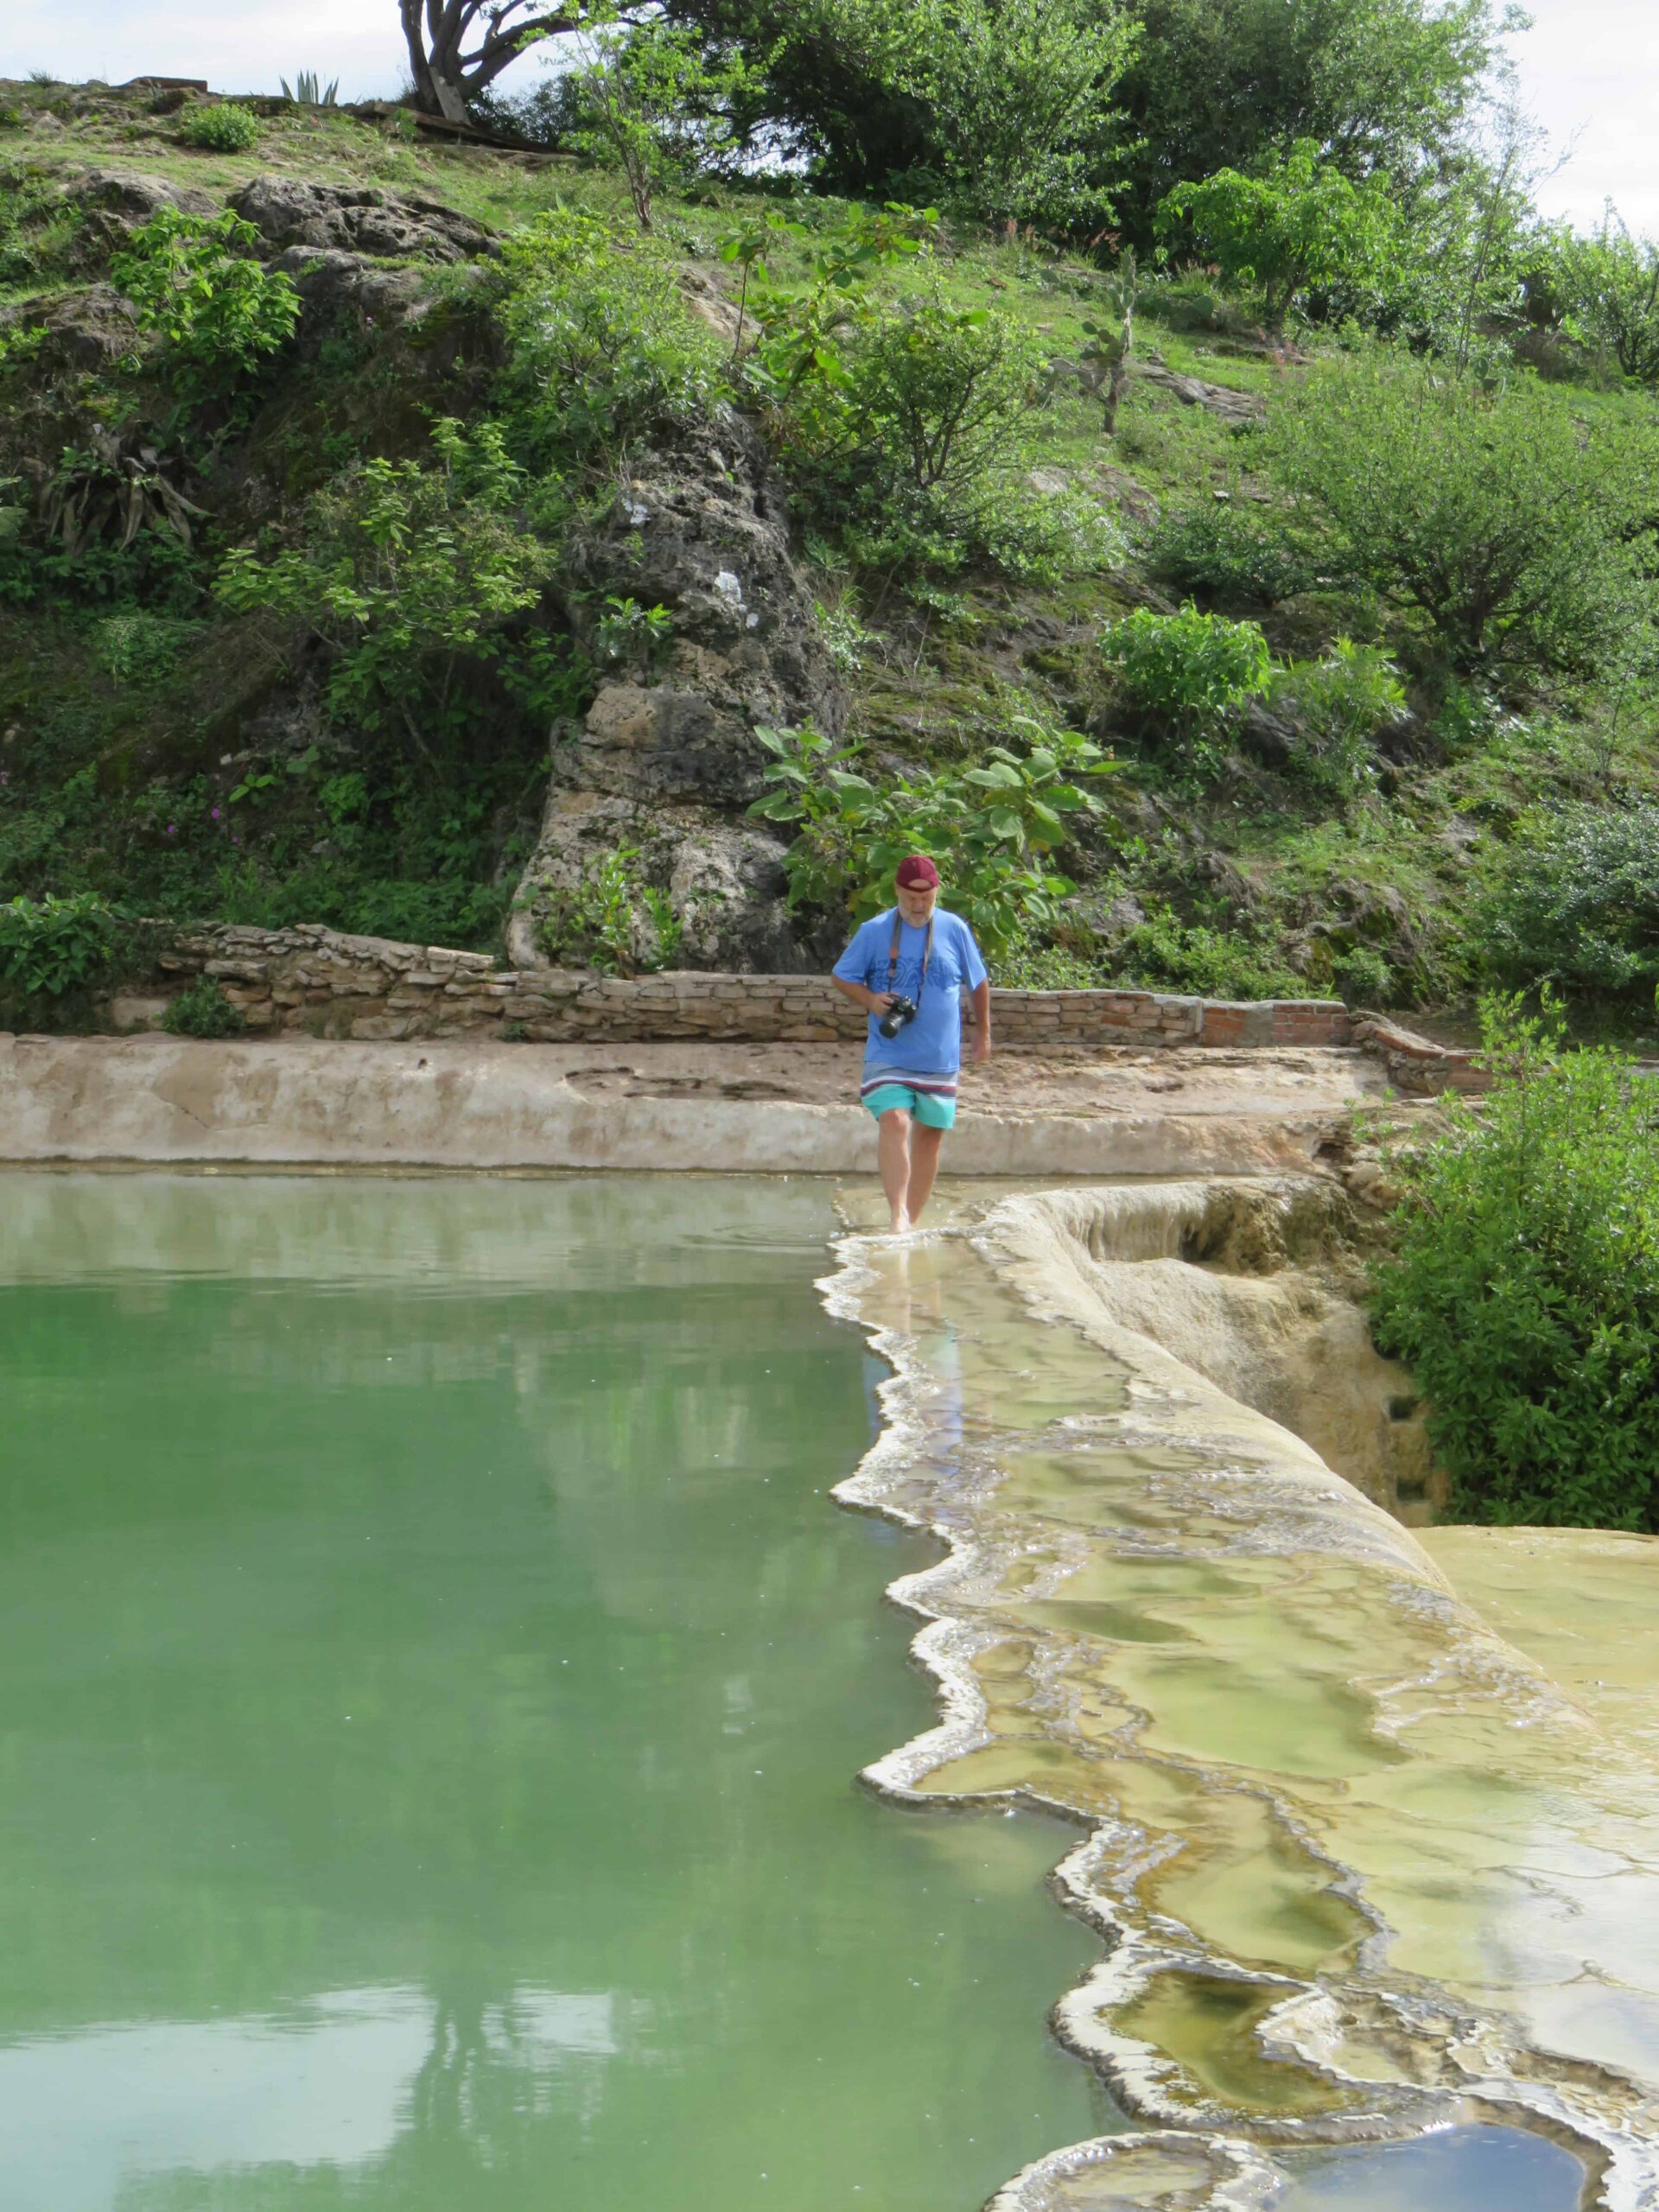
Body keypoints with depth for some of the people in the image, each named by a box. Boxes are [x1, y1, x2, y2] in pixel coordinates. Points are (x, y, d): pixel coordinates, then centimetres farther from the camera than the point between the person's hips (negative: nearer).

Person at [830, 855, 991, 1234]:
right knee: (894, 1122, -21)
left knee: (930, 1133, 8)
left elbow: (979, 982, 14)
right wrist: (871, 1000, -13)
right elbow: (840, 977, 5)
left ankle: (913, 1221, 19)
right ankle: (898, 1217, -25)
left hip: (940, 1057, 3)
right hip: (888, 1056, -3)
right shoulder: (874, 932, -3)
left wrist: (983, 1033, 18)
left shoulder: (955, 929, 2)